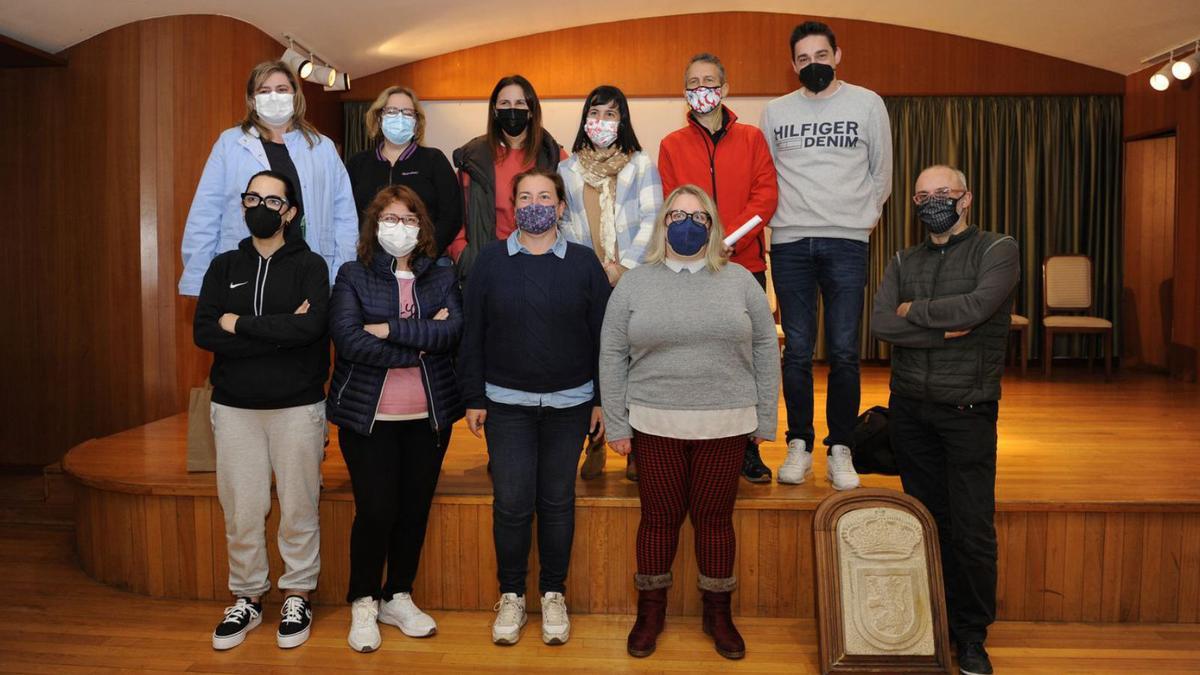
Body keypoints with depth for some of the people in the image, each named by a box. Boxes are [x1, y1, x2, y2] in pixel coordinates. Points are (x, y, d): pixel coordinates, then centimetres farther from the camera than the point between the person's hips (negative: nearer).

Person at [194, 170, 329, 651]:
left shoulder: (309, 265, 0)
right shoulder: (224, 267, 9)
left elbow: (311, 326, -19)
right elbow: (204, 332, -5)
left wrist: (240, 325, -11)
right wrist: (279, 330, -14)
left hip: (297, 407, -2)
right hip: (234, 407, 3)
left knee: (298, 510, 6)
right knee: (241, 512, 8)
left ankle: (297, 598, 22)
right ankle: (246, 600, 25)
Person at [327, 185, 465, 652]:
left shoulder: (442, 279, 8)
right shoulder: (353, 276, 2)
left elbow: (453, 331, -11)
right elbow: (348, 339, -14)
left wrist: (390, 329, -16)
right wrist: (420, 343, -13)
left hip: (429, 416, 3)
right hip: (368, 415, -2)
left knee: (415, 509, 9)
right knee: (375, 510, -3)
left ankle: (398, 597, 28)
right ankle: (363, 603, 19)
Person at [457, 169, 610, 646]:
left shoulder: (583, 263, 0)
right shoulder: (491, 261, 1)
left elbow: (602, 334, 2)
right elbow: (473, 334, 2)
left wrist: (603, 399, 0)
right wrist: (474, 397, -2)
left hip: (569, 404, 0)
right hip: (506, 403, 0)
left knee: (557, 501, 10)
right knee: (511, 503, 1)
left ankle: (554, 595, 26)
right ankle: (511, 596, 21)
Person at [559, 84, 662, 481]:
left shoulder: (641, 164, 9)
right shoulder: (567, 170, 15)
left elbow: (651, 220, 0)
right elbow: (561, 223, 10)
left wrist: (625, 266, -10)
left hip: (634, 280, -1)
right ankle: (594, 445, 10)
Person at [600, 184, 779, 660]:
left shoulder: (740, 282, 5)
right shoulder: (634, 284, 3)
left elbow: (765, 350, 6)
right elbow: (612, 357, 2)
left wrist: (765, 419, 3)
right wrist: (617, 424, -2)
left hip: (726, 425, 1)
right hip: (654, 424, 0)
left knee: (715, 517, 9)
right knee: (658, 517, 8)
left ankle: (718, 613, 26)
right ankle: (650, 611, 25)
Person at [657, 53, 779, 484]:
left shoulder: (751, 138, 9)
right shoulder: (671, 145, 9)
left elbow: (766, 194, -2)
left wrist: (730, 238, -16)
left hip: (745, 263, 0)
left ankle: (747, 449, 15)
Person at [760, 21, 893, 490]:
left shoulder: (867, 104, 8)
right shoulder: (775, 111, 12)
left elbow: (882, 173, 13)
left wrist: (865, 216, 6)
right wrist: (778, 219, 6)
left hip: (847, 241, -1)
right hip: (790, 241, 1)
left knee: (843, 351, -3)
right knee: (797, 350, 2)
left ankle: (840, 450, 8)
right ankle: (799, 445, 13)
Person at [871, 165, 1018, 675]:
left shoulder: (998, 251, -1)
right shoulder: (903, 263, 10)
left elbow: (974, 307, -20)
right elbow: (881, 324, -6)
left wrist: (913, 311, -7)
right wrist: (945, 330, -15)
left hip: (967, 411, -3)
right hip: (909, 408, 4)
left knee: (972, 531, -1)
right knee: (928, 521, 11)